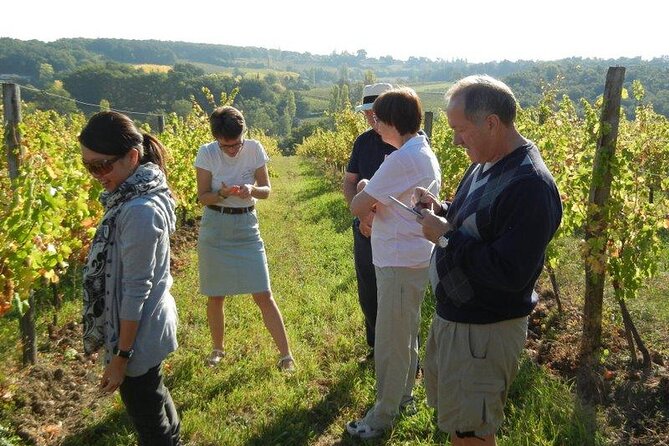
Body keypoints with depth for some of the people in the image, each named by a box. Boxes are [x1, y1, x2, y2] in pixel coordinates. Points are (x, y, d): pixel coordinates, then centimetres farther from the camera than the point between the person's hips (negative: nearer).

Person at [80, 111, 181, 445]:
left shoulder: (139, 211, -28)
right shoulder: (142, 193, 0)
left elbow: (135, 290, -24)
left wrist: (121, 356, -17)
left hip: (138, 332, -9)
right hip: (148, 321, 9)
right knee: (154, 395, 28)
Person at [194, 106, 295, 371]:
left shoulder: (255, 149, -8)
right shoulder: (206, 154, -10)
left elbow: (267, 190, -2)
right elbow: (202, 197, -5)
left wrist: (251, 189, -24)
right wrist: (222, 194, -25)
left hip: (246, 227, 0)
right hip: (215, 228, 0)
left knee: (264, 295, -3)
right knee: (215, 297, 10)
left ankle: (285, 354, 8)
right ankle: (218, 349, 33)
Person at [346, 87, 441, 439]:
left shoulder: (402, 159, -23)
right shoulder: (425, 153, 9)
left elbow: (357, 207, -21)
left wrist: (364, 190, 0)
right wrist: (375, 200, 1)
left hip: (400, 262, -10)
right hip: (411, 257, 10)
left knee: (390, 341, 2)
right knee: (405, 334, 22)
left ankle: (383, 415, 17)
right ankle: (403, 394, 39)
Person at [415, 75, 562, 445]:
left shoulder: (531, 186, -26)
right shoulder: (485, 165, 5)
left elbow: (510, 274, -30)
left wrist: (445, 236, -23)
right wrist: (441, 211, -2)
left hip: (485, 331, -9)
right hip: (452, 316, 9)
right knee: (448, 410, 26)